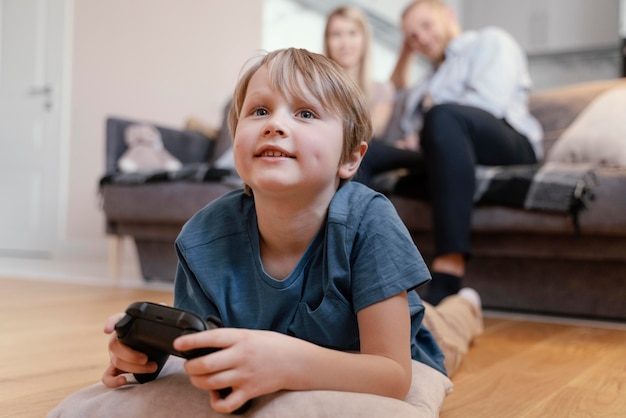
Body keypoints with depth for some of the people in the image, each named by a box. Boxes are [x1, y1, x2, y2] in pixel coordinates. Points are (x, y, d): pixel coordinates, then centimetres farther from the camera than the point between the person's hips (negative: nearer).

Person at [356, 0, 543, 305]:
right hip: (432, 156, 7)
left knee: (442, 115, -38)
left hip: (507, 144, -6)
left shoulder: (489, 40, 17)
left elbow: (490, 101, -5)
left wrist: (423, 136, -4)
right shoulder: (430, 81, 38)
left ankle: (447, 280, -51)